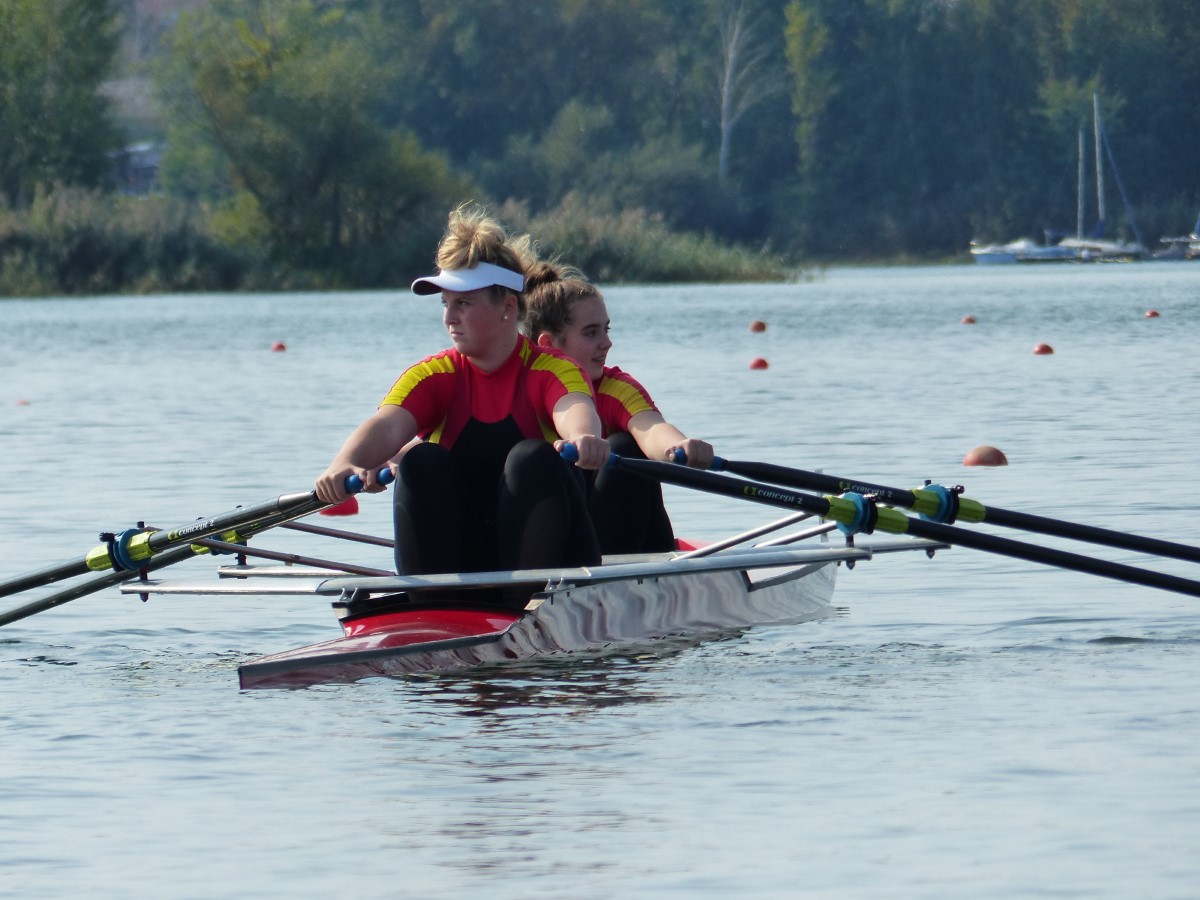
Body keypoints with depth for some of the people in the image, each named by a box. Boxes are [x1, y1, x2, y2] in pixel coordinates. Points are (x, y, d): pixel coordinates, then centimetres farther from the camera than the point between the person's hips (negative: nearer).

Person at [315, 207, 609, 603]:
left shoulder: (552, 370, -4)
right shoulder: (433, 376, 3)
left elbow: (575, 410, -29)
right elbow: (387, 426, -18)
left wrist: (583, 438, -55)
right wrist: (344, 465, -41)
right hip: (458, 563, 2)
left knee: (532, 459, -27)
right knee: (423, 461, -21)